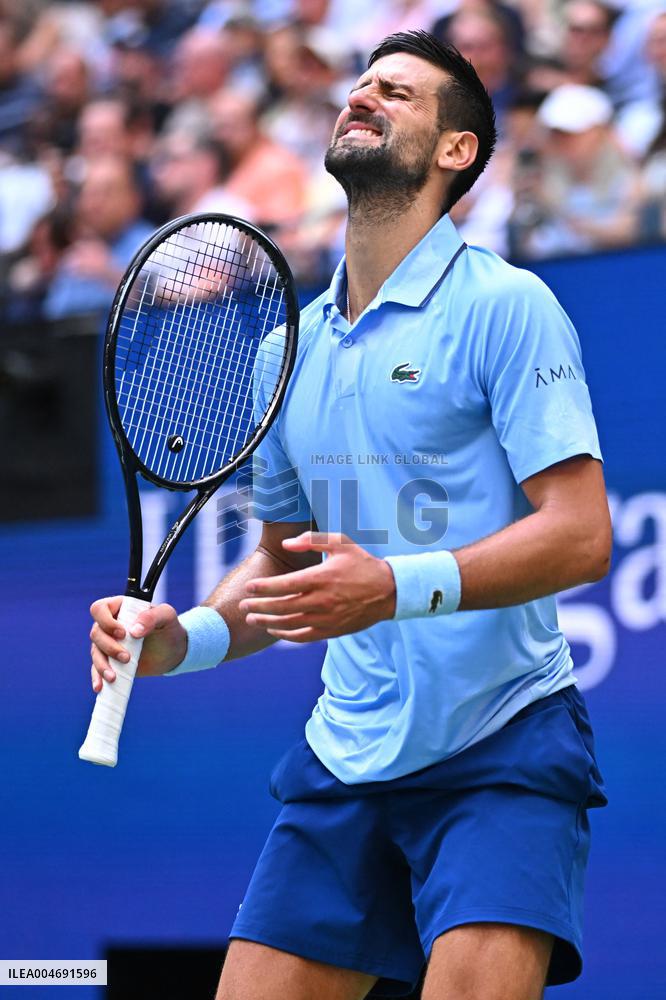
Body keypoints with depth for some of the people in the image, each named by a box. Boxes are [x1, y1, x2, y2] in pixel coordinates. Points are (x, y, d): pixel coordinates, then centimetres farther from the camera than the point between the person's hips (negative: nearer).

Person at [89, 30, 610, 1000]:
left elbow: (582, 535, -13)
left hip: (501, 747, -6)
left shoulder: (505, 306, -6)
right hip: (342, 758, 6)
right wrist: (183, 638, 3)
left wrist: (399, 586, -25)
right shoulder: (289, 348, 14)